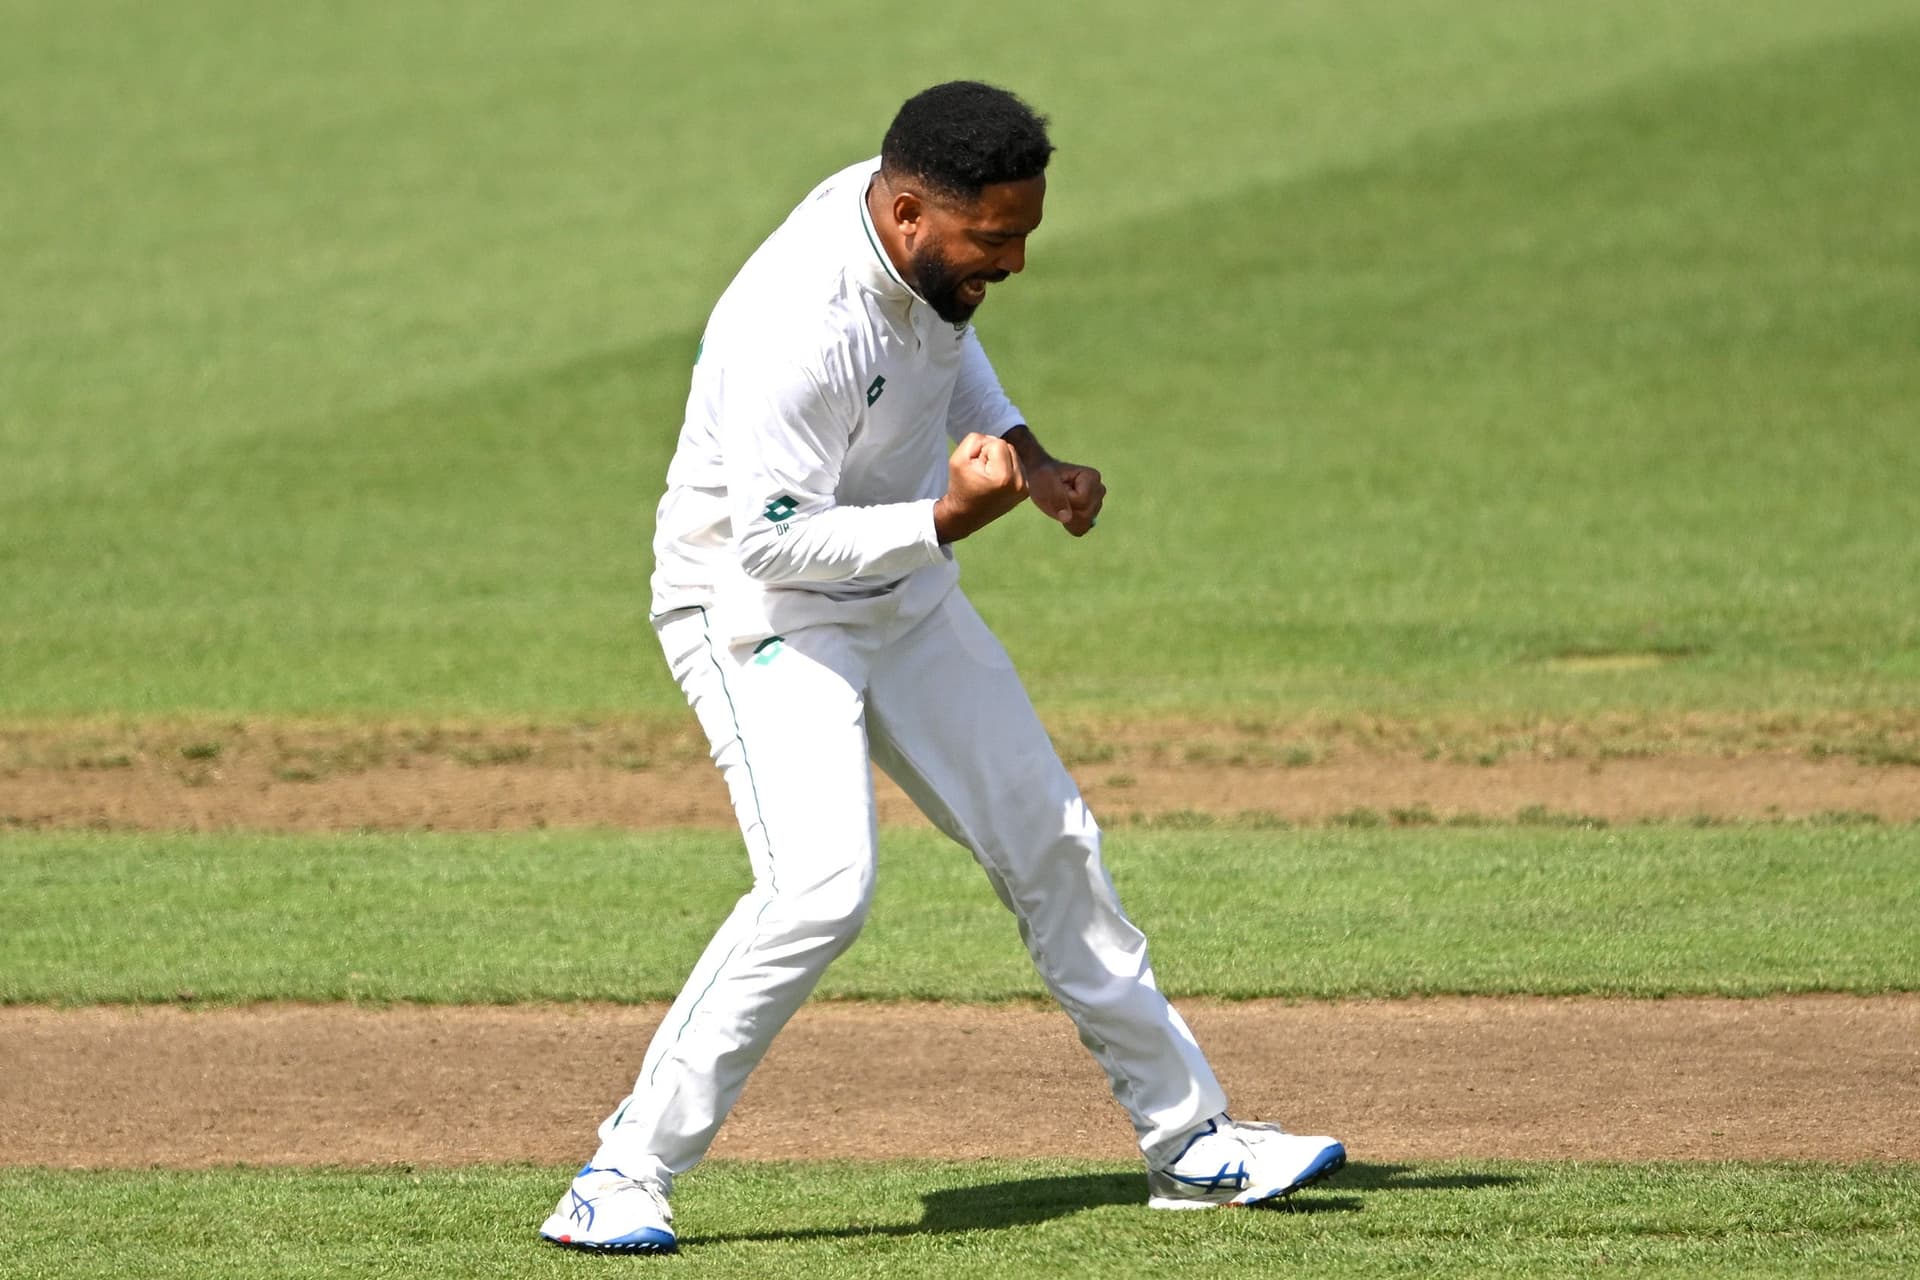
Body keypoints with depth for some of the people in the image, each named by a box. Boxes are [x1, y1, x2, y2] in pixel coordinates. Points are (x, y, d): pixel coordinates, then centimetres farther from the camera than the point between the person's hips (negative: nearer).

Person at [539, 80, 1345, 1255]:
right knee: (823, 884, -26)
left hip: (902, 595, 9)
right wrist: (948, 519, -35)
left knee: (1050, 846, 12)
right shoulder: (796, 329, -34)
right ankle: (625, 1179, -17)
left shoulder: (932, 243, -8)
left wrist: (1028, 459, 1)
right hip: (760, 607, -9)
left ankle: (1191, 1141, 24)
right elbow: (778, 541, -29)